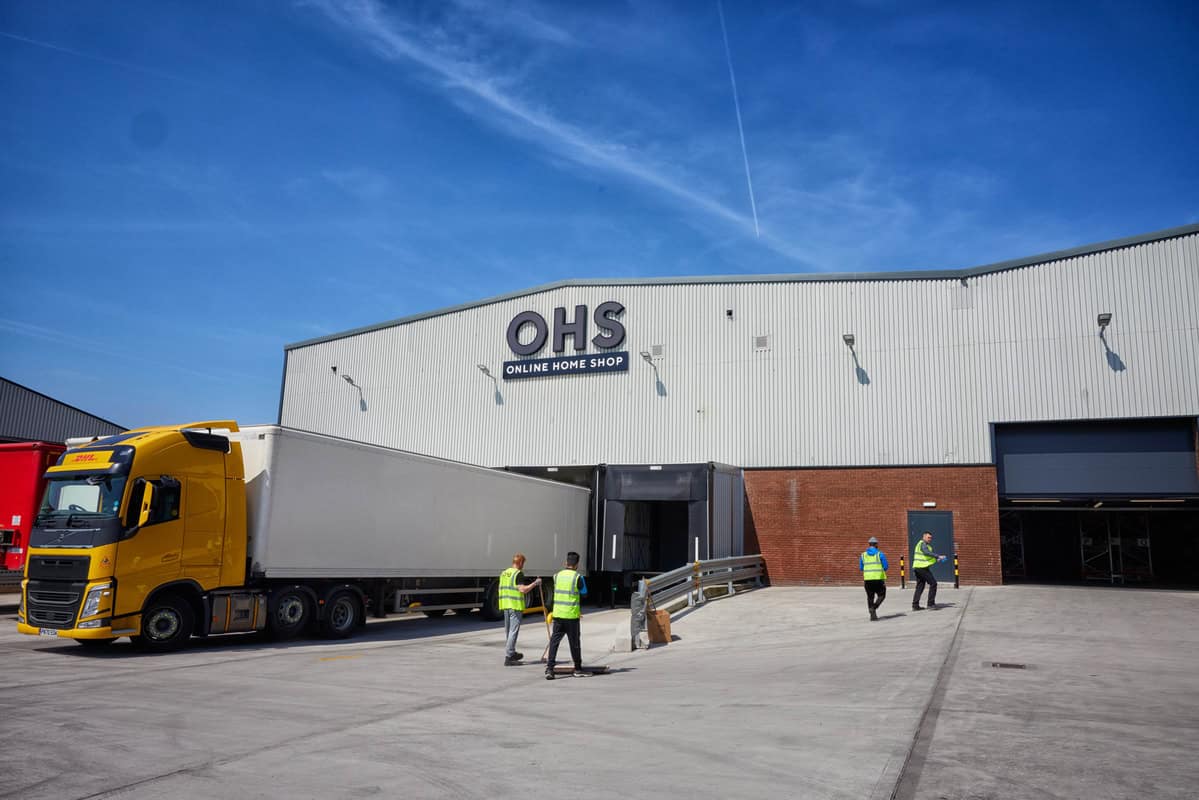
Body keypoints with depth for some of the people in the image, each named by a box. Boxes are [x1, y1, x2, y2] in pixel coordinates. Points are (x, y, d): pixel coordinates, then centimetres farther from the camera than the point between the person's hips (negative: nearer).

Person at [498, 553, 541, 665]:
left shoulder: (504, 573, 12)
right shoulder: (518, 574, -12)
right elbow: (523, 589, -21)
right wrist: (535, 583, -11)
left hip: (505, 605, 8)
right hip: (516, 606, -8)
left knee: (508, 631, 17)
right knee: (513, 631, -4)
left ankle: (511, 653, 30)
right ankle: (508, 657, -6)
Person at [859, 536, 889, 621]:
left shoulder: (863, 555, 7)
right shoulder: (880, 554, -1)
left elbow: (861, 568, 8)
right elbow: (885, 567, -2)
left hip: (867, 578, 3)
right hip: (878, 578, -3)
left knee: (870, 597, 13)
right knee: (881, 595, 10)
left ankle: (873, 615, 9)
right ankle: (873, 608, -14)